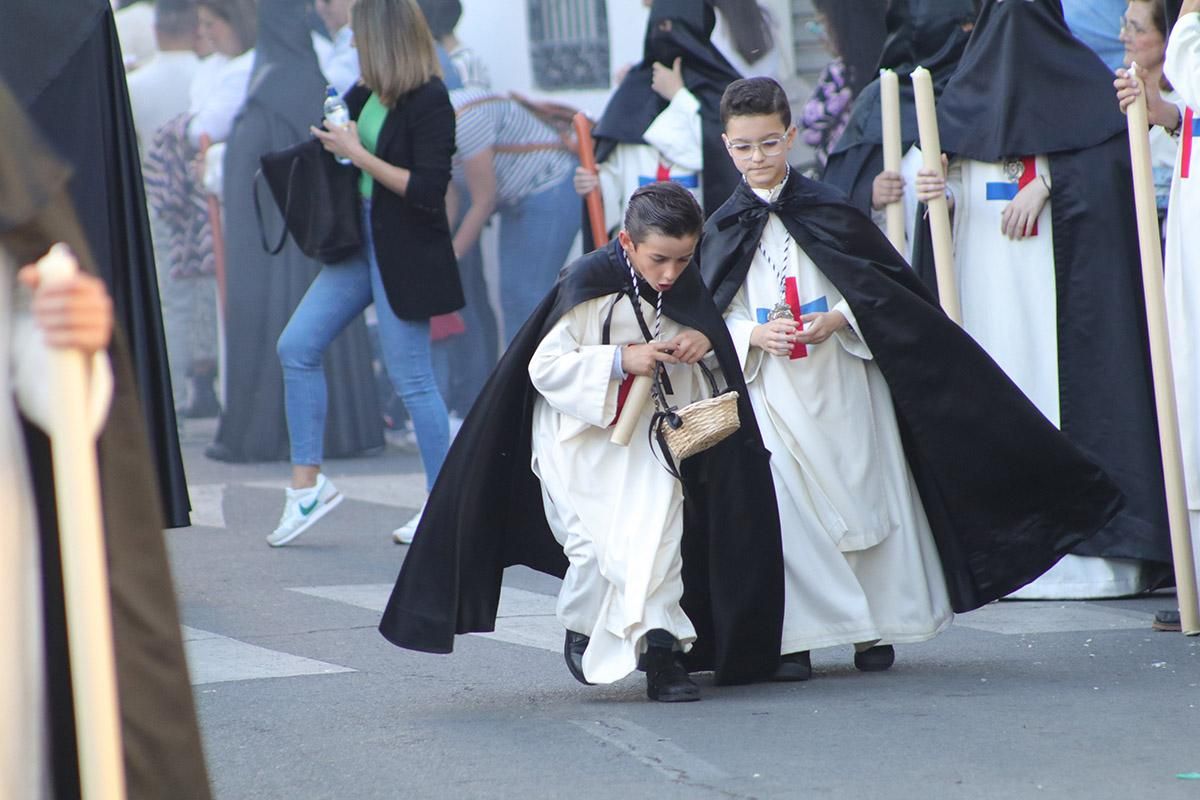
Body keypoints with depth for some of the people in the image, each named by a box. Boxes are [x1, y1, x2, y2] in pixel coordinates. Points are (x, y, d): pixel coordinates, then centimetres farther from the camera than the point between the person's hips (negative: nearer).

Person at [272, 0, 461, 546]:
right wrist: (331, 137, 1)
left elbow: (428, 189, -21)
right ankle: (306, 484, 11)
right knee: (297, 347, 4)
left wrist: (358, 154, -19)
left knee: (411, 378, -3)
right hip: (360, 240, 9)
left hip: (406, 253, -9)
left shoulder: (429, 101, -16)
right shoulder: (367, 94, 6)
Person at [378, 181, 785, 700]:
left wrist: (704, 342, -11)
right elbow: (544, 365, -19)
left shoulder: (686, 289, -3)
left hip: (650, 433, 4)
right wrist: (621, 360, -29)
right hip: (580, 432, -4)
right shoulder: (589, 285, -19)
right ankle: (580, 631, 16)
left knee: (656, 535, -11)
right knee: (598, 545, -10)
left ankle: (661, 654, -10)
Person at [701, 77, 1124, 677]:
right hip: (766, 389, 0)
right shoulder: (722, 231, 5)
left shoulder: (827, 211, 1)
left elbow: (883, 290, 2)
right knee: (784, 508, -8)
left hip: (841, 380, 0)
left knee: (864, 489, 1)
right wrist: (754, 335, -14)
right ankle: (796, 636, -5)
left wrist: (838, 320, -15)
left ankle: (874, 627, 10)